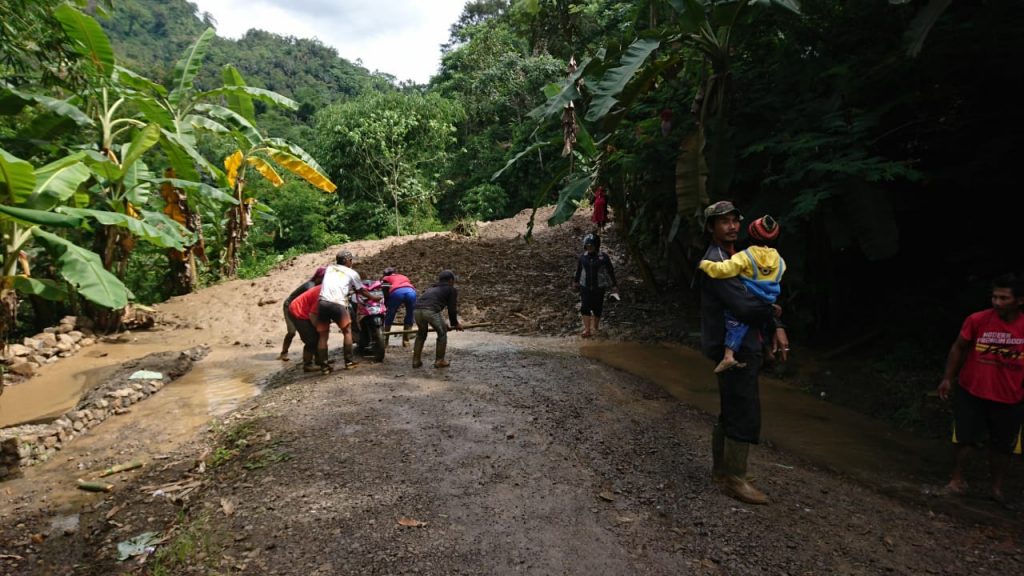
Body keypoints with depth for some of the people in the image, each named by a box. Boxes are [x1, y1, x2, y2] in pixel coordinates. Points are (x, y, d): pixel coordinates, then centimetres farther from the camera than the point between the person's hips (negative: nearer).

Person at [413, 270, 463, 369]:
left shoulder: (432, 288, 36)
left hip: (416, 309, 6)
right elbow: (452, 309, 15)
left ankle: (416, 360, 27)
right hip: (431, 311, -6)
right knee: (442, 333, 15)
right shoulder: (452, 290, 18)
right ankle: (439, 361, 17)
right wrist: (455, 324, 30)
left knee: (421, 334, 27)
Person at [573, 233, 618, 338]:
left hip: (599, 287, -2)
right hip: (585, 286, 2)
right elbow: (578, 270, 15)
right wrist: (575, 281, 25)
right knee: (585, 308, -7)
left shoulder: (603, 257, -9)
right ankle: (587, 329, -5)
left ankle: (594, 328, 24)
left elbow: (610, 271, -2)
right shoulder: (583, 257, -1)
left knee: (597, 309, 7)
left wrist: (613, 285, -1)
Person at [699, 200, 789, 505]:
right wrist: (772, 312, -6)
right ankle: (735, 480, 7)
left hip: (741, 346, 10)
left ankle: (720, 470, 29)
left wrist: (777, 327, 3)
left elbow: (763, 297, 17)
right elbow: (744, 306, -25)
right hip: (733, 348, -10)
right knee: (745, 414, -4)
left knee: (730, 412, 17)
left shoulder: (737, 257, 16)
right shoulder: (716, 262, -17)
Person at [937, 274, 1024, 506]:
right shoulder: (977, 320, -14)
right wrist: (947, 378, -3)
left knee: (1003, 446, 14)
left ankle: (997, 488, 31)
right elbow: (958, 348, -1)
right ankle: (957, 479, 25)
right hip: (971, 393, -1)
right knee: (964, 438, 7)